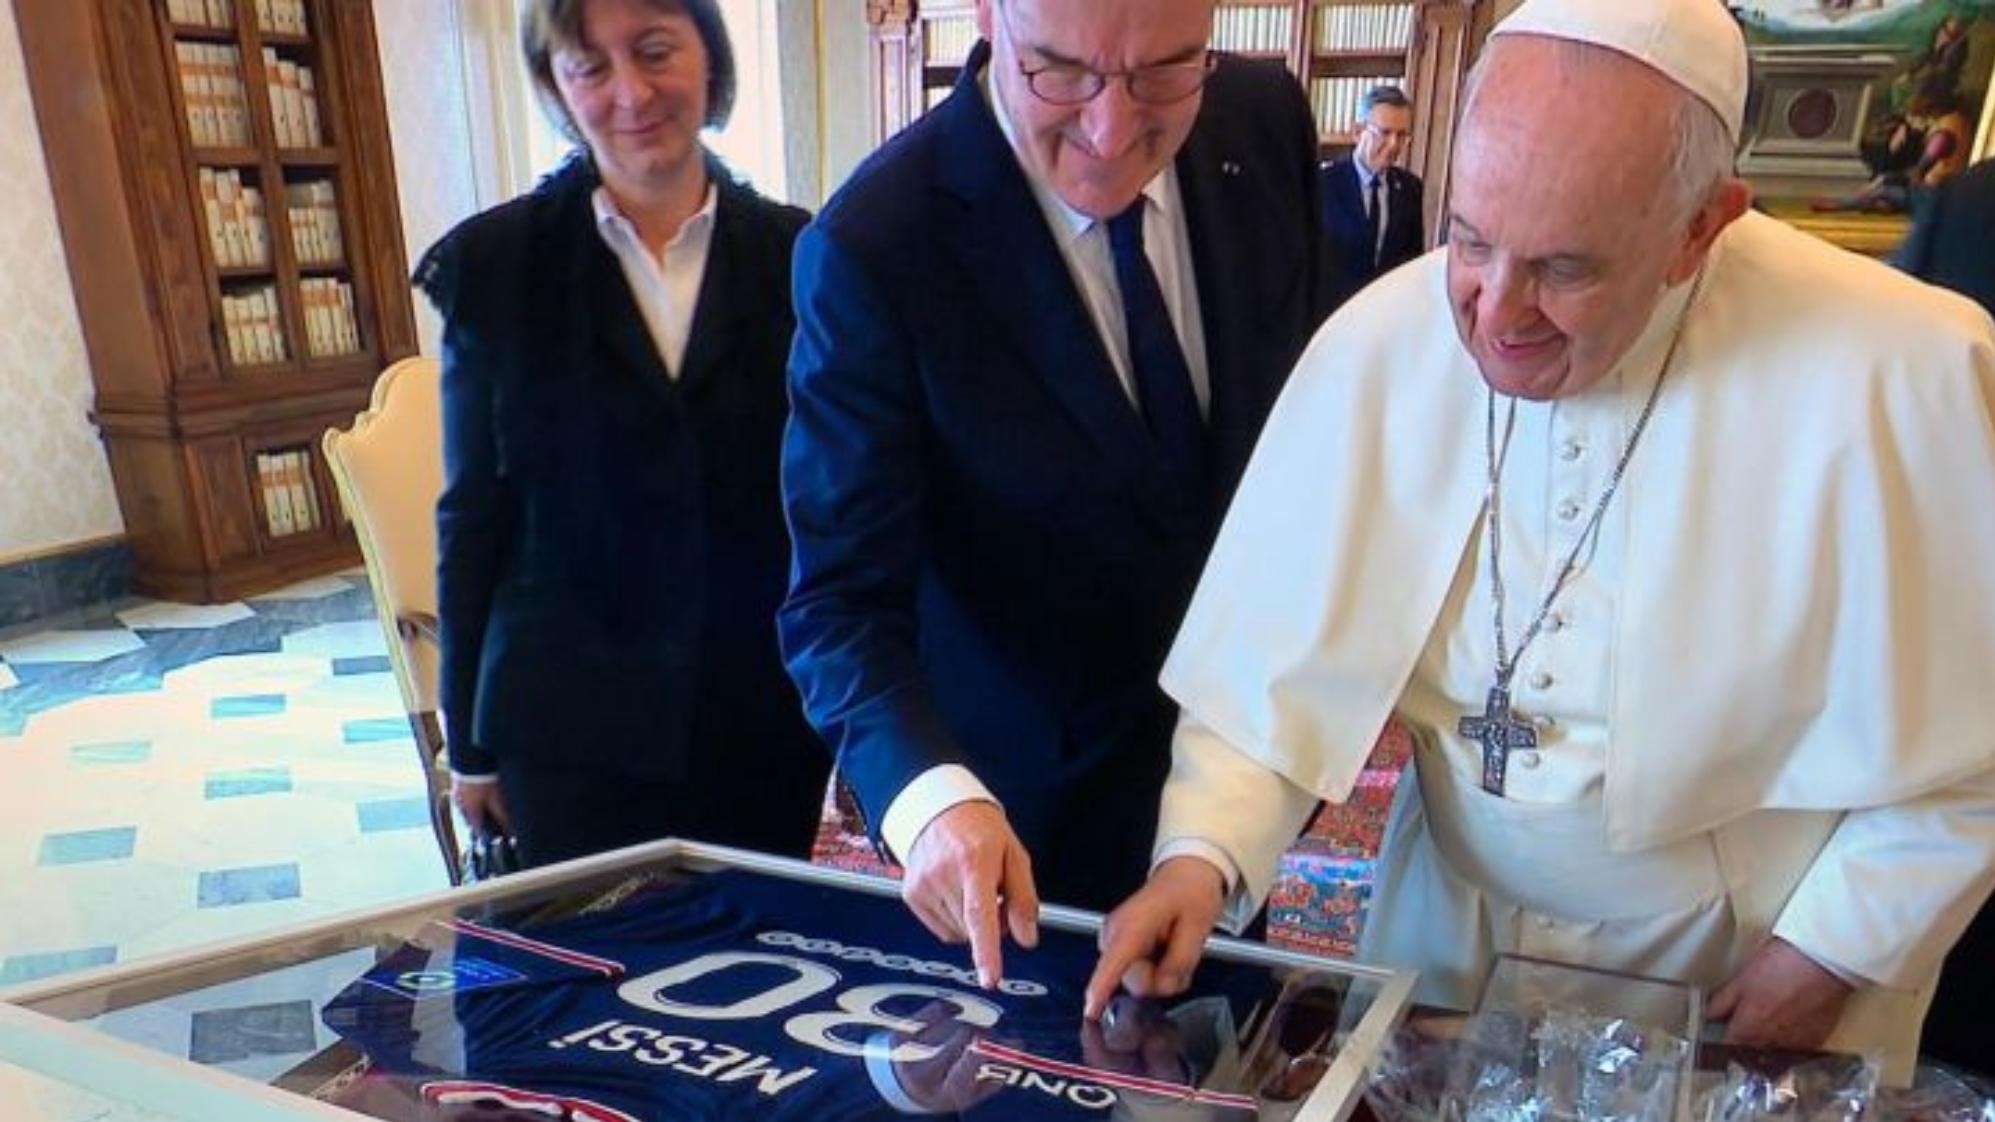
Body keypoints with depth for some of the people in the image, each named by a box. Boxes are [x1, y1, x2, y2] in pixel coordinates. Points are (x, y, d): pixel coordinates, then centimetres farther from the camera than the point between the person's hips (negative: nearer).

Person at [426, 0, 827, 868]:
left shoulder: (797, 255, -2)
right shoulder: (494, 262, -3)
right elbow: (473, 512, 2)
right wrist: (469, 740, 5)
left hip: (771, 721, 1)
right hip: (573, 731, 0)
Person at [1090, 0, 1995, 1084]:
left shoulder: (1902, 377, -24)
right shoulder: (1377, 347, -18)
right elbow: (1279, 659, -13)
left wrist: (1838, 949, -8)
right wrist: (1202, 854, -25)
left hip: (1747, 971, -1)